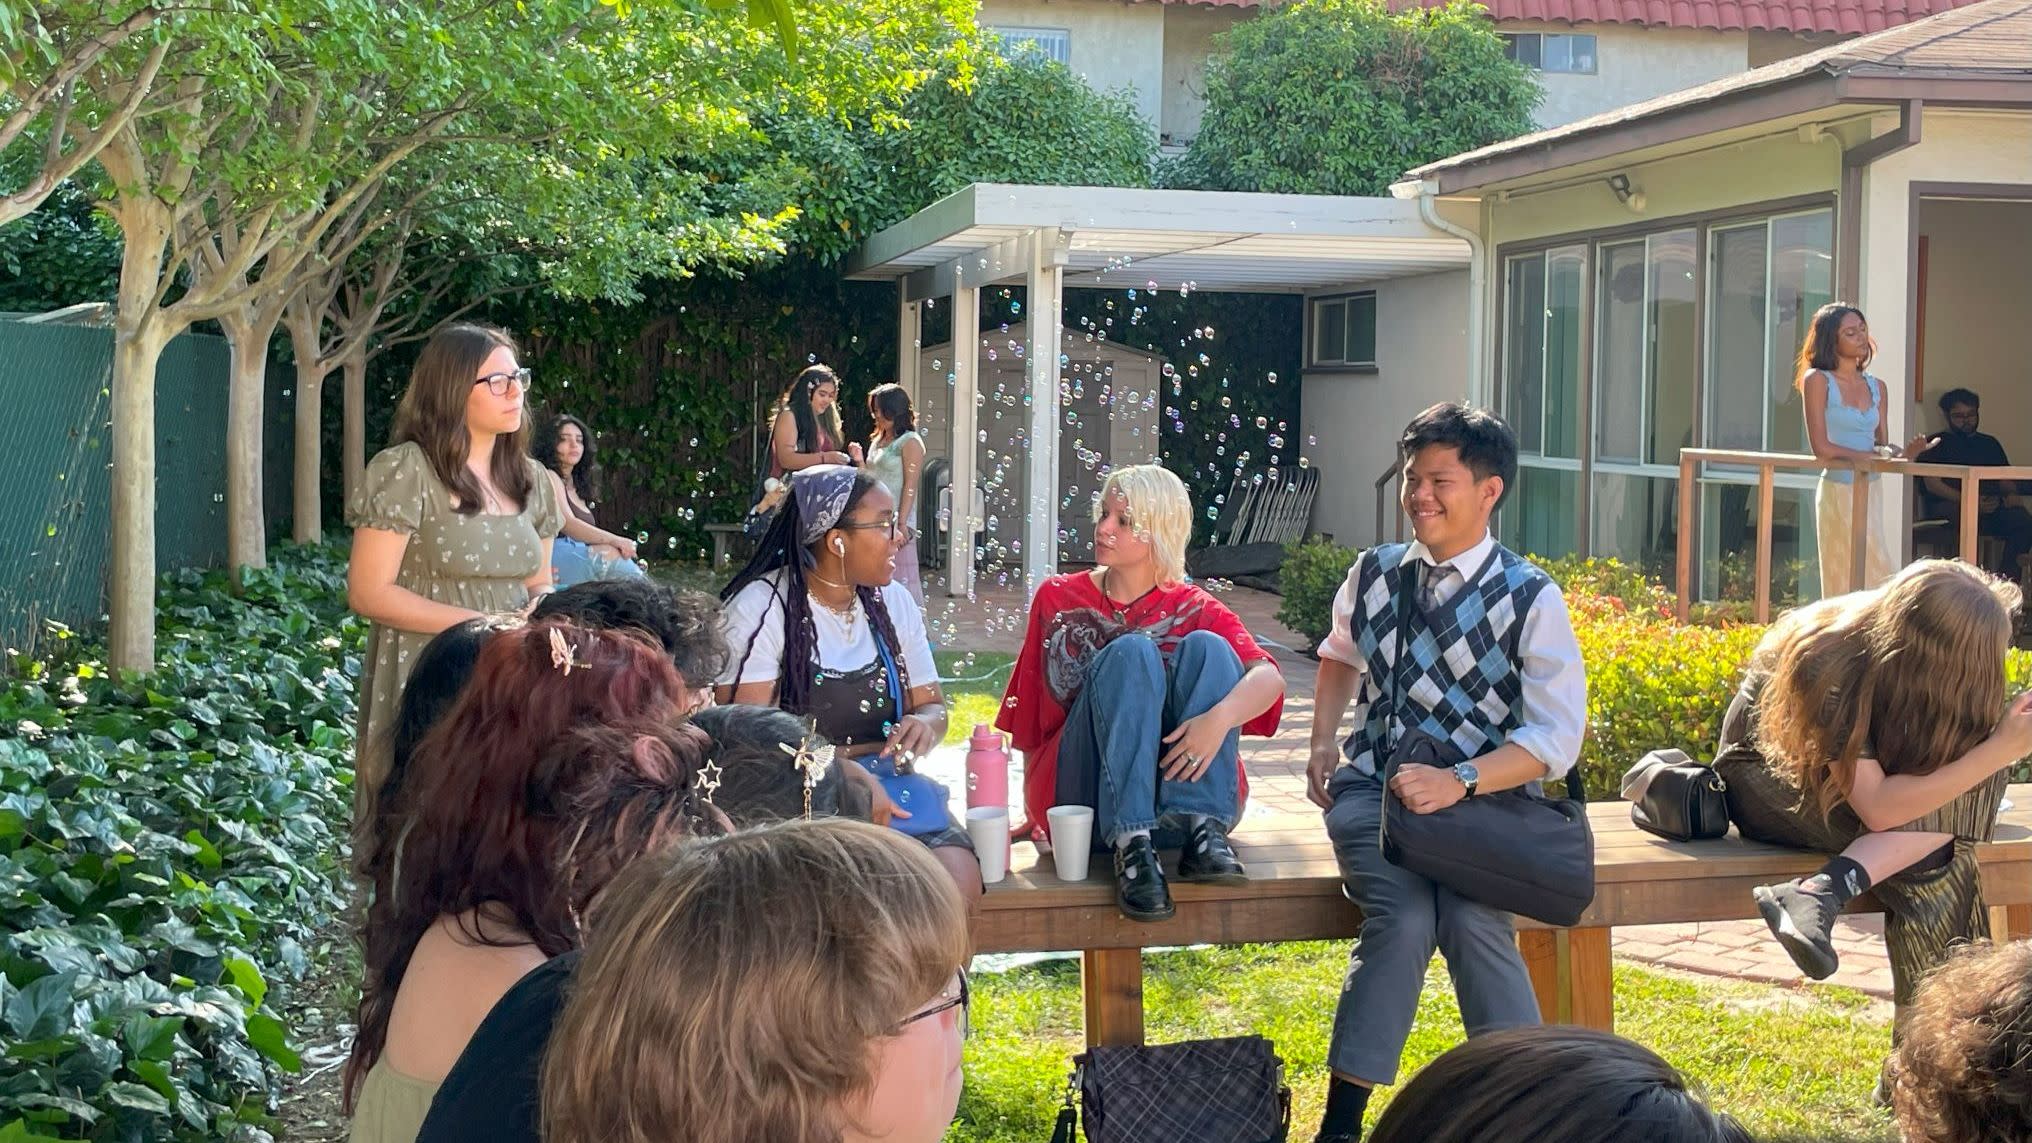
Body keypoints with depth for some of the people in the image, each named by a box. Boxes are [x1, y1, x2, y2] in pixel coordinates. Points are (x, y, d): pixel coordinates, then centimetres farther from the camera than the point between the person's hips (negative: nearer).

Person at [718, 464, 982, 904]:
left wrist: (924, 726, -10)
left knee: (957, 879, -24)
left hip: (889, 793, 5)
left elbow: (932, 703, 16)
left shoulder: (893, 601, 12)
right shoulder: (761, 607, -6)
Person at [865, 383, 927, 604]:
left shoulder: (910, 442, -6)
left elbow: (910, 486, -12)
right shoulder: (877, 441, 17)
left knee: (900, 579, -7)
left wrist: (901, 525, -17)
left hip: (897, 522, -8)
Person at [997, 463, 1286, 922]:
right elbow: (1027, 720, 15)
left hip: (1183, 783, 1)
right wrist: (1033, 811, 9)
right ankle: (1131, 844, -39)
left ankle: (1202, 829, -33)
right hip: (1084, 794, 0)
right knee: (1131, 651, -23)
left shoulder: (1195, 610, 8)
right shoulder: (1058, 599, 12)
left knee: (1205, 645, -19)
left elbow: (1269, 677, -11)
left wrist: (1220, 717, -31)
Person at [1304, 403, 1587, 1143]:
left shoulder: (1530, 599, -4)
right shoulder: (1375, 573, 9)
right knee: (1403, 916, -29)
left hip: (1477, 796, -2)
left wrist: (1460, 783, -23)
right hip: (1372, 784, 2)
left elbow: (1555, 738, -9)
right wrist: (1323, 741, 14)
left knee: (1472, 920, -32)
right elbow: (1341, 655, 31)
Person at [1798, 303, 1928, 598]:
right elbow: (1821, 447, -11)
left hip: (1872, 492, 6)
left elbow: (1882, 445, 11)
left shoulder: (1876, 387, 13)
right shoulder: (1818, 380, -4)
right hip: (1838, 493, -6)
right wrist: (1872, 456, -11)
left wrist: (1905, 451, -10)